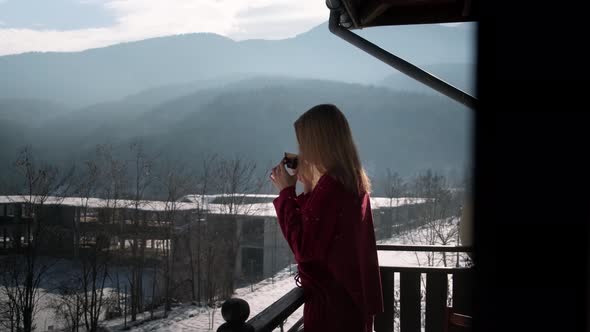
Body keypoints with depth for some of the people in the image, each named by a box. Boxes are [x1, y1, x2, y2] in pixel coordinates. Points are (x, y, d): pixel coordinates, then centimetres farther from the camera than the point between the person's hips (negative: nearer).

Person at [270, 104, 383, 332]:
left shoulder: (330, 185, -22)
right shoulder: (354, 181, 7)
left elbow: (303, 246, -21)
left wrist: (286, 192, -14)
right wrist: (307, 187, 10)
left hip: (331, 302, -9)